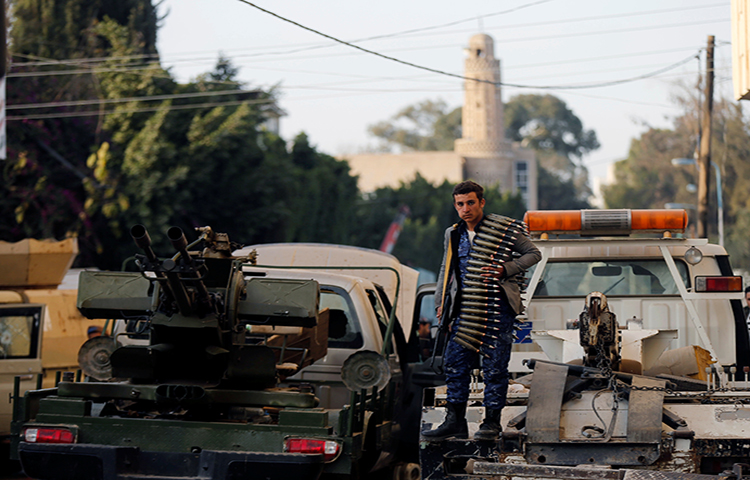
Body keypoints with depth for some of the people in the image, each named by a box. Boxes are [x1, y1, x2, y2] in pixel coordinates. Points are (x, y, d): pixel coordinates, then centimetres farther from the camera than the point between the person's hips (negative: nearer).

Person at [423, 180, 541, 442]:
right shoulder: (452, 234, 14)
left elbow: (533, 253, 1)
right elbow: (446, 270, 26)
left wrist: (505, 269, -12)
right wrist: (441, 302, 17)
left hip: (496, 307, -5)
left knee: (494, 367, -3)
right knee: (455, 362, 2)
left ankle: (492, 422, 6)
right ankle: (455, 421, 10)